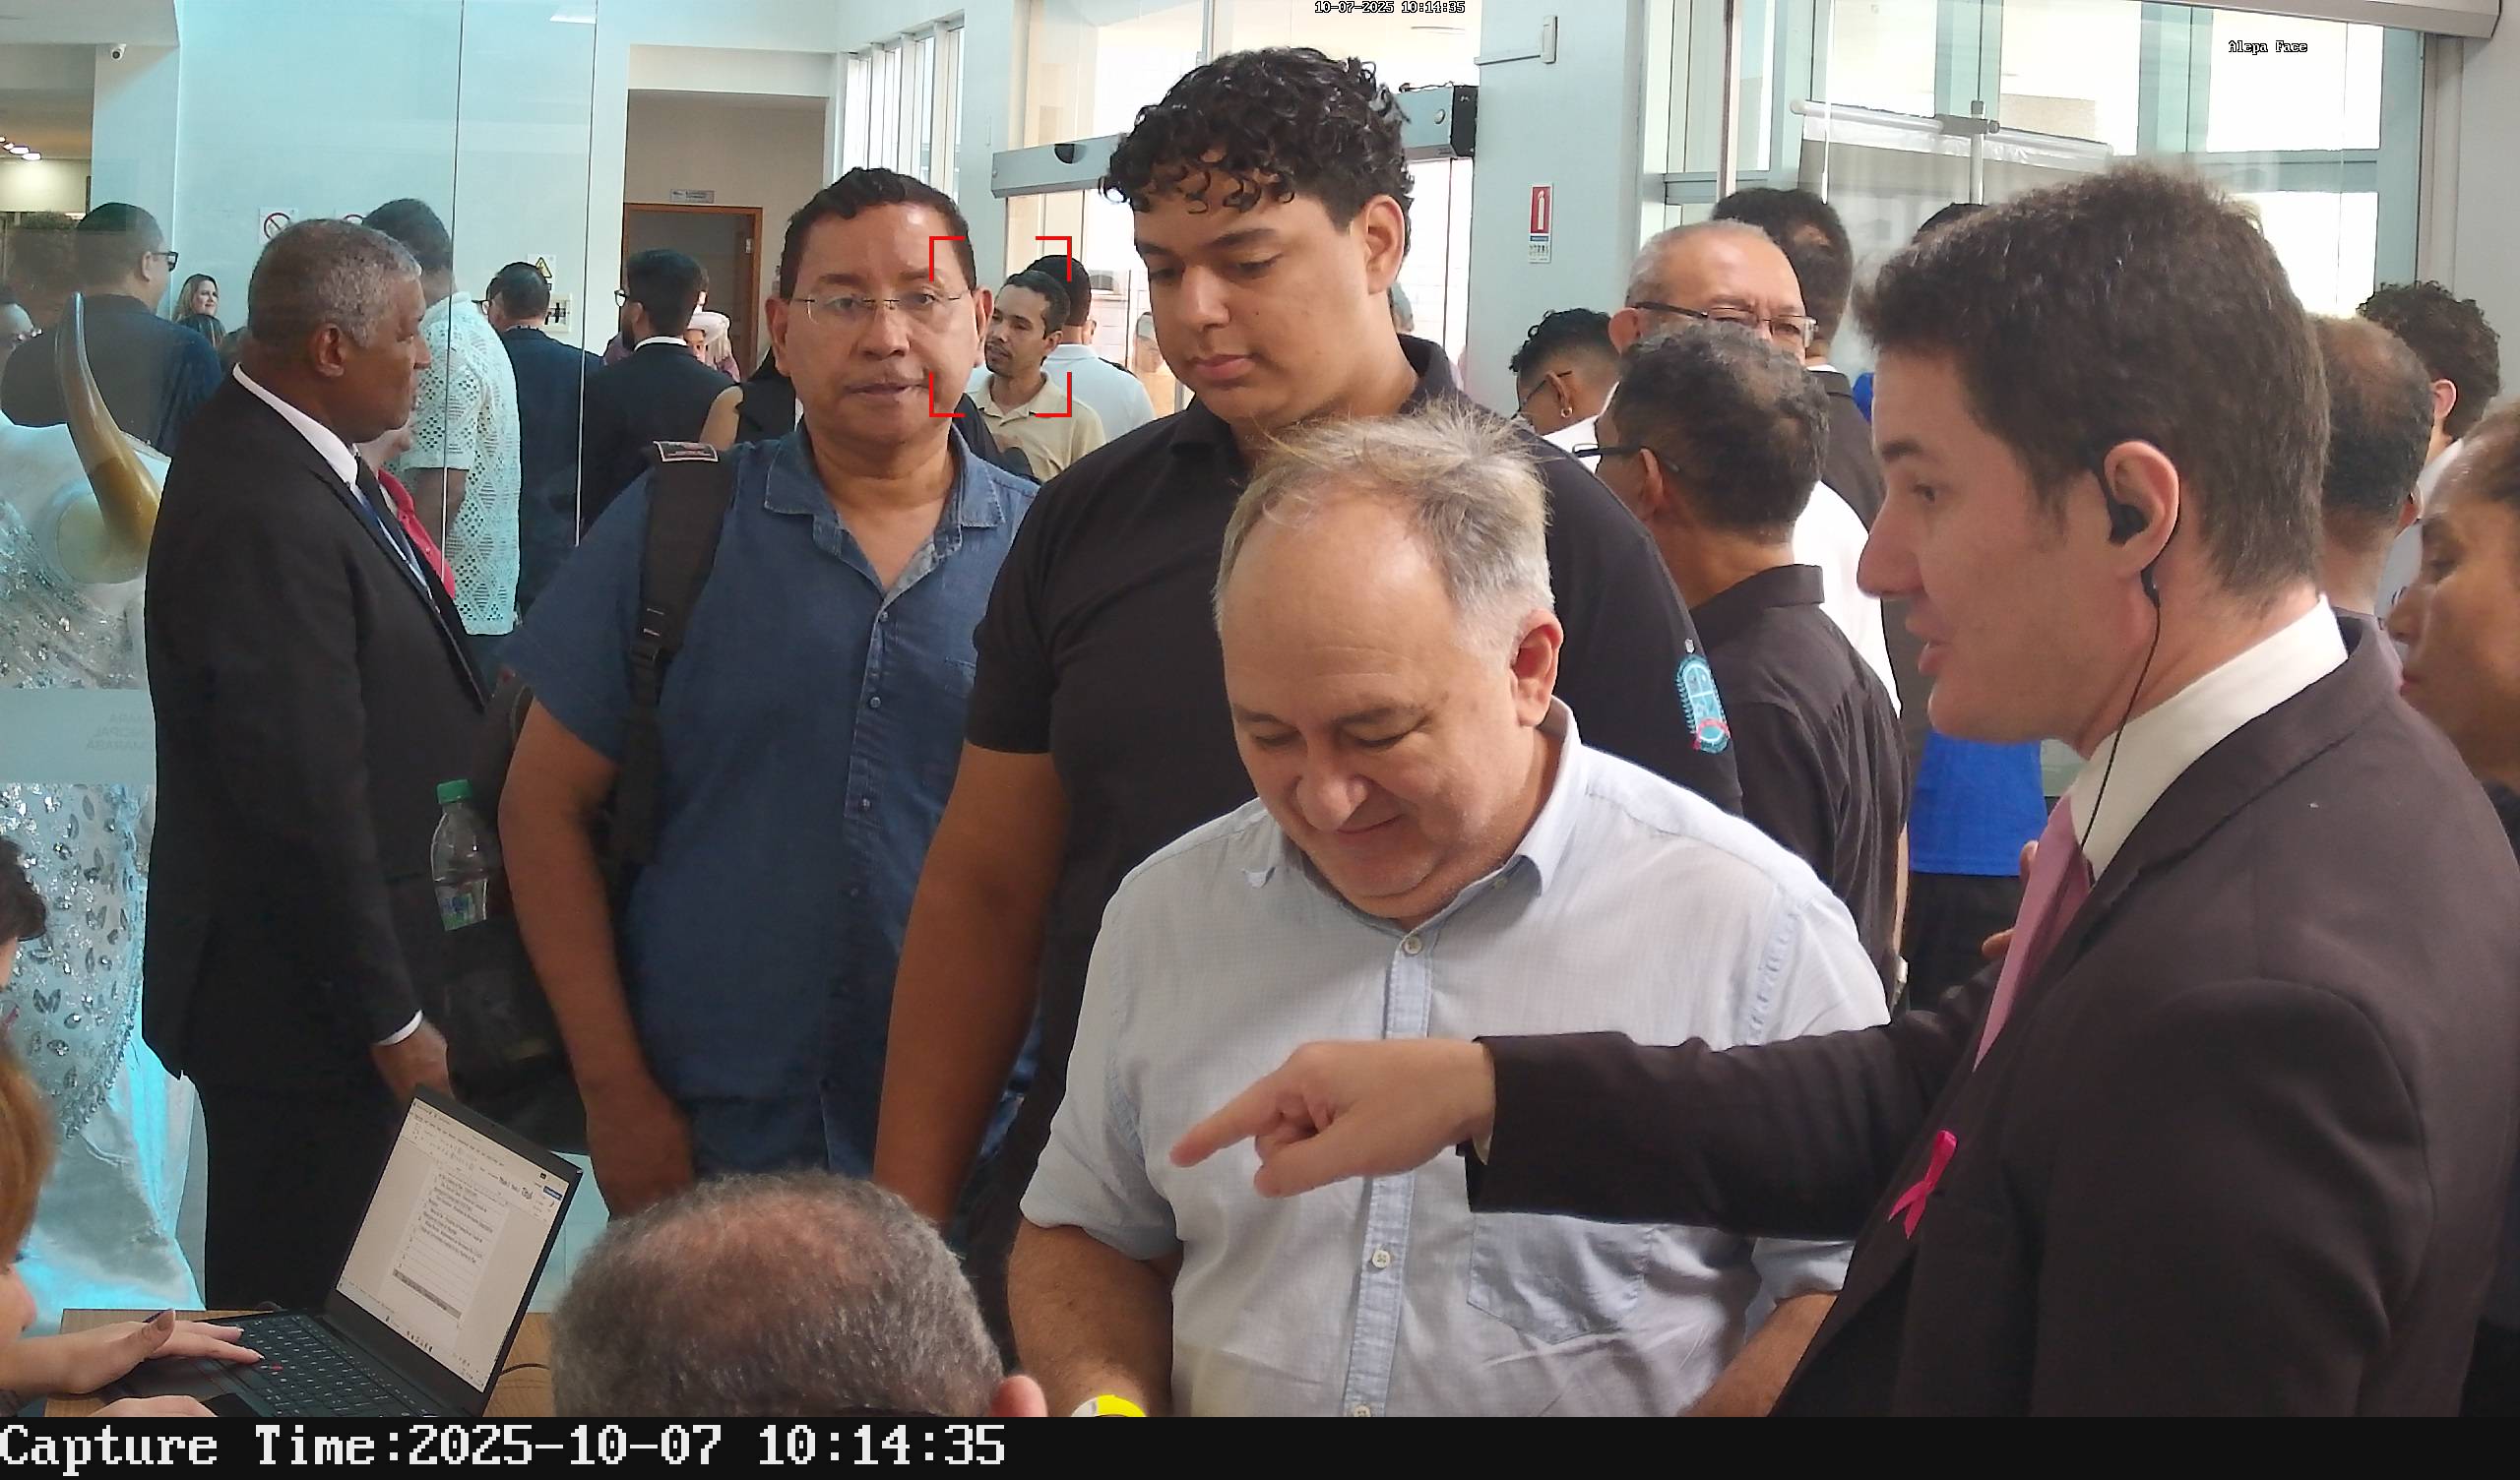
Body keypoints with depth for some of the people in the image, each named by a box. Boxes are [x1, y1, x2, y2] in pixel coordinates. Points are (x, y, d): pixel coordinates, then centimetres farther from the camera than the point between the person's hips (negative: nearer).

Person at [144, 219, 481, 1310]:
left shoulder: (280, 456, 7)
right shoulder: (265, 519, -24)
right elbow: (308, 800, -25)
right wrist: (391, 1018, -18)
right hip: (306, 1007, -10)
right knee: (299, 1300, 3)